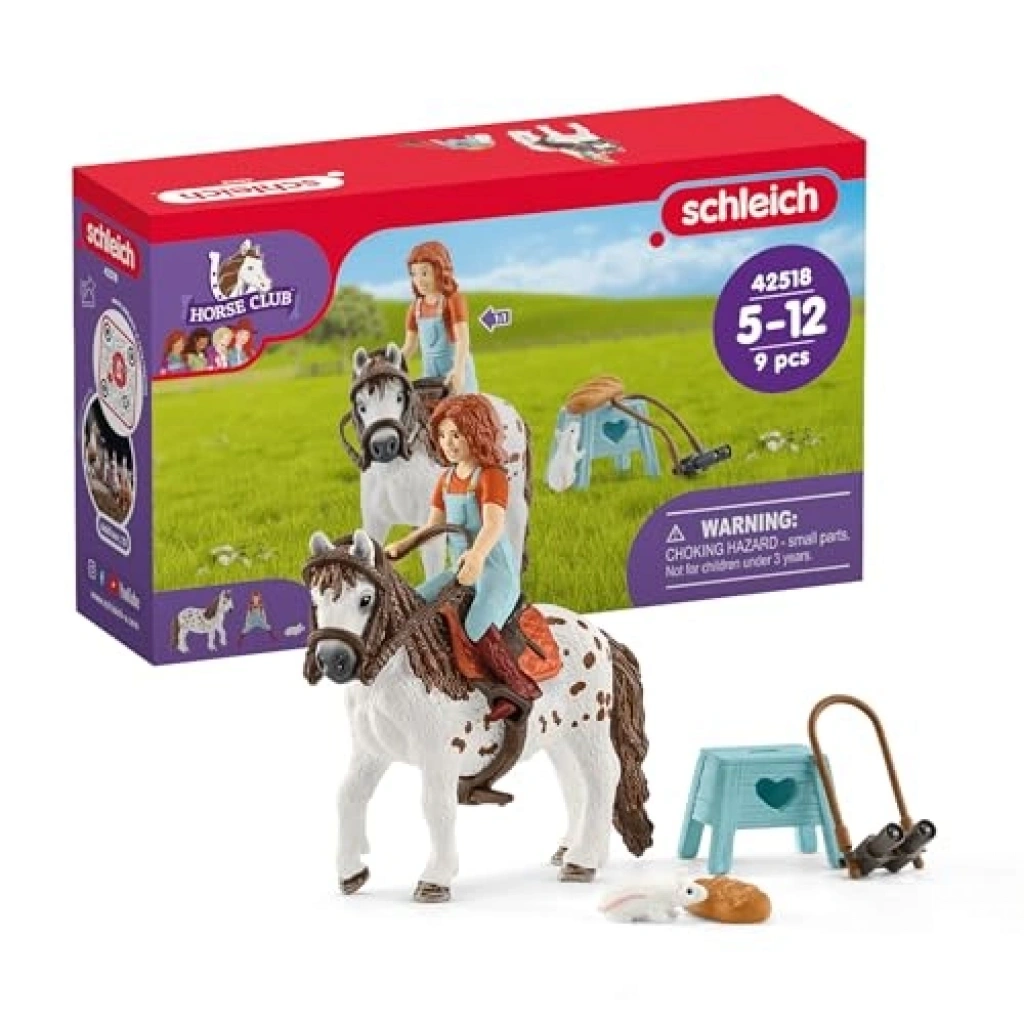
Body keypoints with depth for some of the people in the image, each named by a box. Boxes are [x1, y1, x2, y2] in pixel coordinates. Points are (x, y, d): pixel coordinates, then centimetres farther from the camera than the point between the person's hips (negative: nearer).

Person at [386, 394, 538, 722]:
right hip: (461, 571, 9)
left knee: (477, 627, -32)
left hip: (496, 570, -9)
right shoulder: (447, 480, 14)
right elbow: (433, 525, 19)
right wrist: (400, 547, 1)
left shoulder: (491, 476, -13)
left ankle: (520, 687, -23)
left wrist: (477, 555, -49)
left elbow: (494, 524, -29)